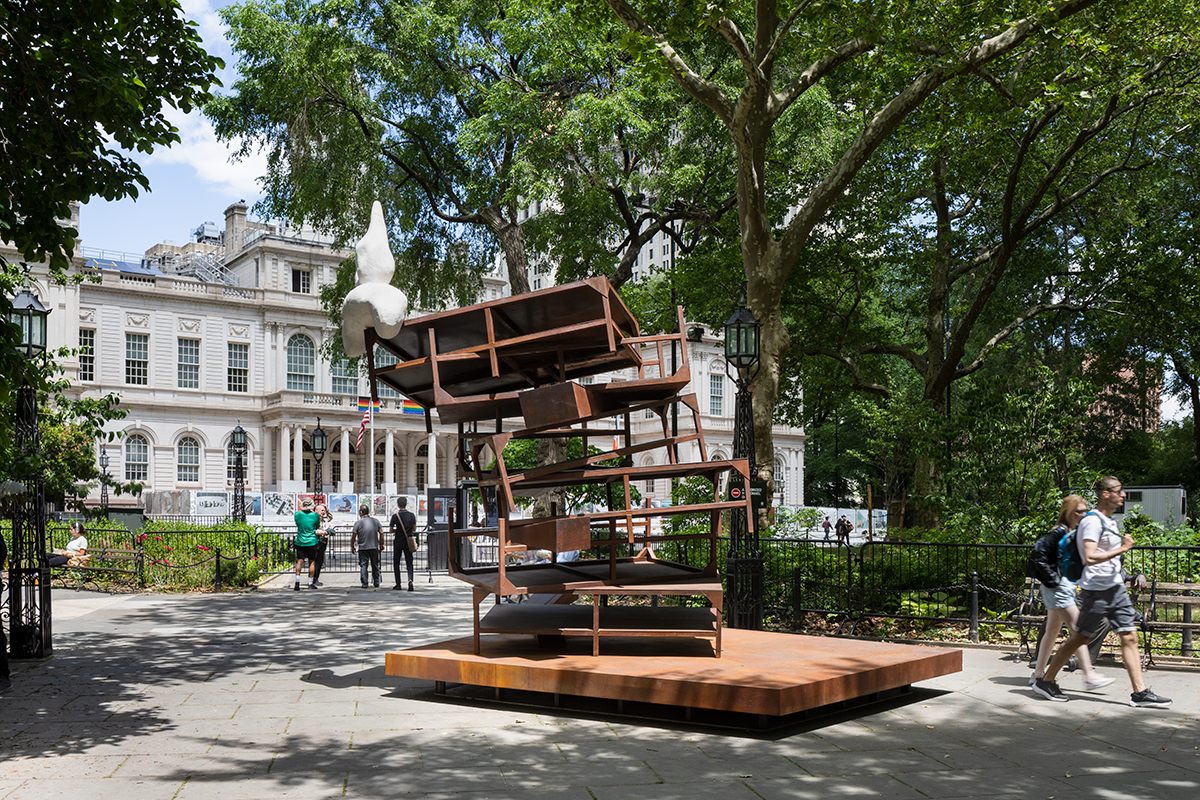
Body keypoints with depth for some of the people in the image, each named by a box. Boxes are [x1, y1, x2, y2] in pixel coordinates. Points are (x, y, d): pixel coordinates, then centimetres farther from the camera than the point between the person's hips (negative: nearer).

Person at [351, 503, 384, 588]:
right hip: (374, 547, 3)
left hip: (363, 548, -3)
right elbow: (381, 533, 5)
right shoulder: (375, 521, 5)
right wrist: (381, 545, 13)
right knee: (375, 565, 11)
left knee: (363, 566, 2)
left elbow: (353, 536, -6)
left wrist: (352, 547, 6)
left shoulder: (358, 523, -6)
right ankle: (376, 583, 13)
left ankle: (364, 584, -2)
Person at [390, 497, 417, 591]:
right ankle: (410, 580, -21)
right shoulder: (411, 515, 1)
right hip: (408, 542, 2)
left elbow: (391, 531, 0)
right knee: (409, 563, 2)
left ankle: (398, 584, 11)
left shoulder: (395, 516, -7)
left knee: (396, 564, 11)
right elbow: (414, 529, 10)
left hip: (398, 542, -2)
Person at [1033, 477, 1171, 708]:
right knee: (1079, 638, -1)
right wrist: (1122, 549, -21)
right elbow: (1090, 557, -26)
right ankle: (1046, 681, 10)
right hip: (1096, 590, -9)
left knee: (1130, 637, 3)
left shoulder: (1109, 521, 15)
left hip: (1116, 587, 9)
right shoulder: (1093, 521, -16)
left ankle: (1140, 693, 6)